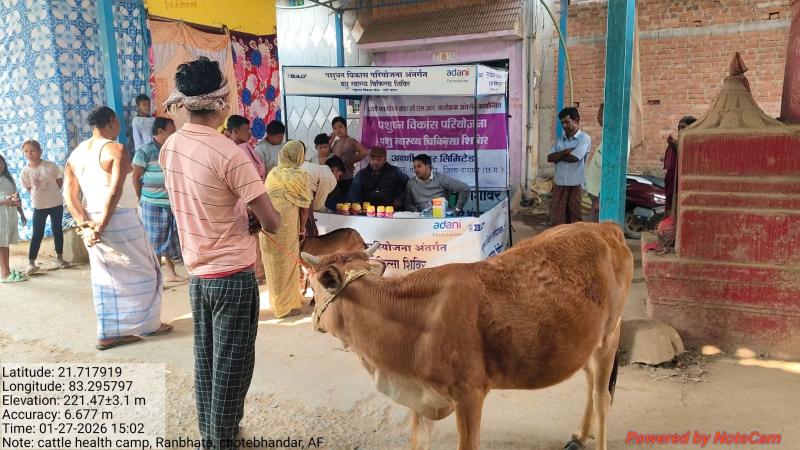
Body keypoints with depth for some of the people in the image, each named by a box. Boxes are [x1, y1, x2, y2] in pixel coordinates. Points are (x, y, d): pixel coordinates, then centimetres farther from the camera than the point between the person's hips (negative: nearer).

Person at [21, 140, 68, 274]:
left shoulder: (51, 166, -8)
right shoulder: (25, 171, -5)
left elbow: (60, 181, 3)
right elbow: (28, 188, 7)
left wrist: (51, 193, 6)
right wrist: (39, 195, 0)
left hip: (56, 203, 0)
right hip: (39, 206, 0)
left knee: (57, 230, 10)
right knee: (37, 233, 2)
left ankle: (59, 258, 24)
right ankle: (31, 263, 7)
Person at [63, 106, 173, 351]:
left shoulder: (76, 153, 11)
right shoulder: (116, 149, -11)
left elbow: (69, 194, 3)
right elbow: (115, 191, -21)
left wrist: (86, 225, -4)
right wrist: (101, 226, -16)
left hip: (93, 223, 7)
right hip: (121, 220, -7)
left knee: (107, 278, 14)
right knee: (141, 271, 9)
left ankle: (110, 333, 18)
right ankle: (149, 324, 19)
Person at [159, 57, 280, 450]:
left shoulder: (170, 147, 2)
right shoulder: (229, 154, -20)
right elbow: (272, 223, -17)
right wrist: (261, 216, 5)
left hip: (196, 272, 7)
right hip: (232, 274, -7)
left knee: (205, 359, 18)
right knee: (232, 365, 7)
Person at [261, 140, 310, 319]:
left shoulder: (272, 173, 6)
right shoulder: (300, 176, -7)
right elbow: (303, 206, -4)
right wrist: (302, 228, 9)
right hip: (286, 226, -5)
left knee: (273, 264, 18)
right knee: (287, 264, 9)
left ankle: (277, 301, 34)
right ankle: (286, 306, 19)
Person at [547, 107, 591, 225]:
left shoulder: (584, 138, -7)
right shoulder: (560, 139, 11)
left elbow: (573, 158, -20)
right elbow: (549, 158, 0)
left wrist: (558, 156, -3)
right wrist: (565, 152, -14)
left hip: (576, 184, -5)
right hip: (559, 183, 5)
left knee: (574, 218, 4)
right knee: (557, 218, 6)